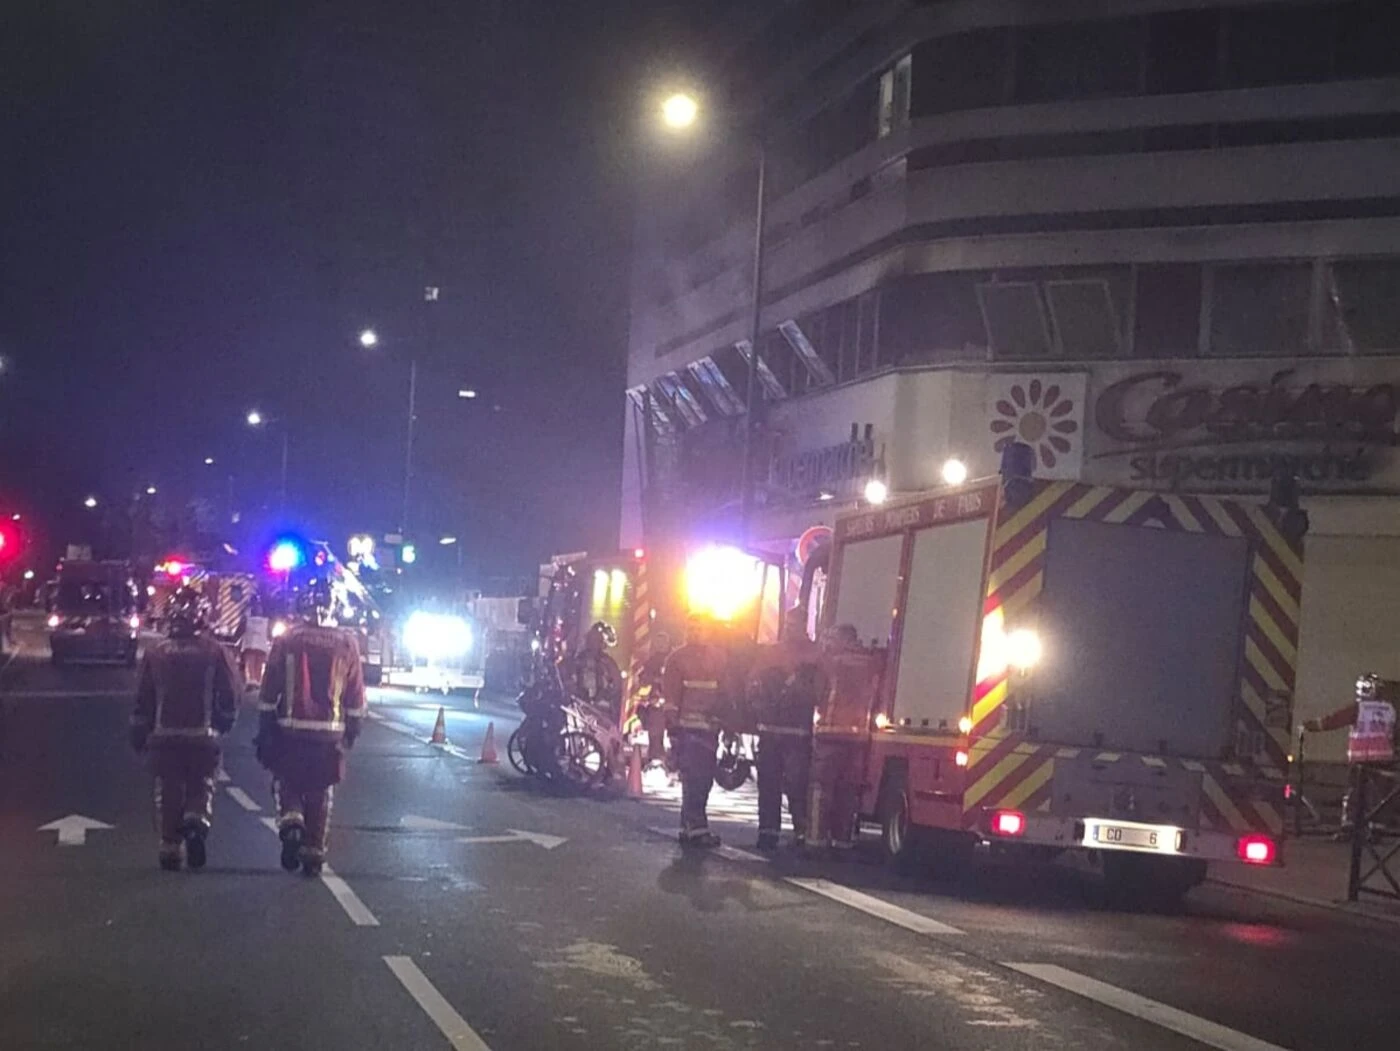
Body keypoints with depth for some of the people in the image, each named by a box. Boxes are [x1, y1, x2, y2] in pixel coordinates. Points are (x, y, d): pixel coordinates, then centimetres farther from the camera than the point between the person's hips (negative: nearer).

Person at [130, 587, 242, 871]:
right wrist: (223, 723, 13)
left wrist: (139, 734, 14)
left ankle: (170, 848, 6)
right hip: (203, 736, -1)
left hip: (165, 736, 1)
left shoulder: (155, 653, 1)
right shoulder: (215, 652, -4)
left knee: (168, 793, 8)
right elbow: (232, 693, -4)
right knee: (201, 786, 9)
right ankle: (198, 820, -20)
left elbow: (143, 699, 4)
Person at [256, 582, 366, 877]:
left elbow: (269, 692, -1)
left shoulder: (286, 641, -3)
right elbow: (356, 697, 5)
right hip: (330, 733, 1)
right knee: (320, 793, 12)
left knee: (286, 782, 15)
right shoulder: (346, 644, 2)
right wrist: (352, 731, 15)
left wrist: (264, 731, 6)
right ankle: (314, 853, 13)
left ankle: (290, 822, -12)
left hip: (291, 731, -1)